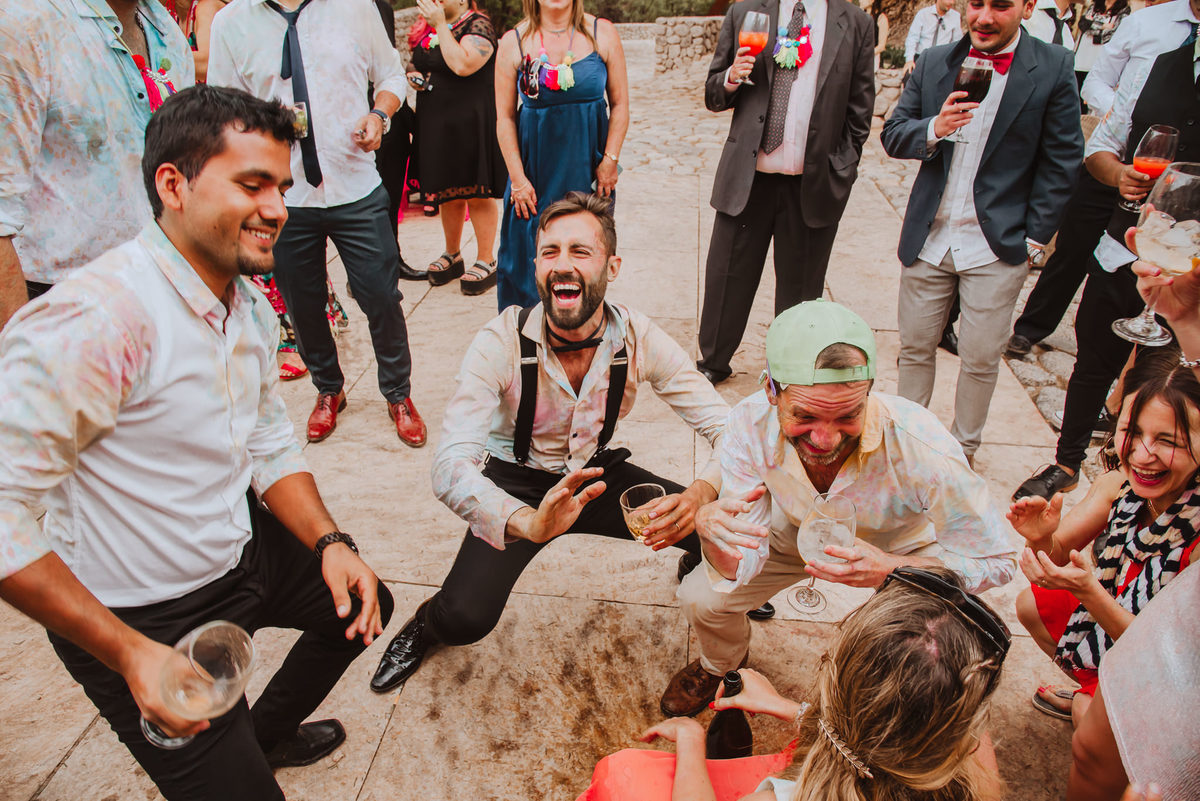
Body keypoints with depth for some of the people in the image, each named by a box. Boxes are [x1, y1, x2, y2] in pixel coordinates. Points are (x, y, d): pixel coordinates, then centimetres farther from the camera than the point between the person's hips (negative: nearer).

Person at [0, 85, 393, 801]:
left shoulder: (251, 306, -3)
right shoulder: (95, 320, -31)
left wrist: (330, 543, -9)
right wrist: (132, 655, -28)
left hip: (243, 550, 8)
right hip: (143, 621, -8)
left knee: (363, 605, 24)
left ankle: (267, 732, 47)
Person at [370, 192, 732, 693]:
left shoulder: (639, 339, -18)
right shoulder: (502, 343, -25)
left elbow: (729, 428, -18)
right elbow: (450, 466, -34)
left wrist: (700, 494, -41)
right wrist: (530, 522, -54)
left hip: (598, 474, 3)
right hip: (518, 489, -2)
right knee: (467, 618, -26)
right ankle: (428, 625, 14)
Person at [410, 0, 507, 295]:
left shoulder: (478, 24, -8)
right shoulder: (429, 27, 14)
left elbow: (463, 65, -25)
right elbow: (417, 64, 28)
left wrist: (441, 25, -18)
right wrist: (413, 74, 5)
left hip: (471, 124, -7)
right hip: (435, 123, 7)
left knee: (477, 194, -2)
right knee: (446, 194, 14)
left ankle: (486, 261, 8)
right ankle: (452, 255, 28)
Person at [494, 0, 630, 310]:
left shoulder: (603, 33, 0)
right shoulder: (513, 42, -1)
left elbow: (620, 104, 3)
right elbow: (504, 118, 0)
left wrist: (610, 160, -5)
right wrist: (518, 179, -5)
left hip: (588, 166, 0)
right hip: (535, 166, 0)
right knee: (528, 254, 3)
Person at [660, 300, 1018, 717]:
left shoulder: (922, 448, -41)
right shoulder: (750, 425, -33)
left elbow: (996, 560, -27)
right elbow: (739, 568, -26)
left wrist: (890, 570, -45)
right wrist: (710, 525, -50)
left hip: (898, 549, 0)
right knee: (700, 597, -13)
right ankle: (722, 663, 27)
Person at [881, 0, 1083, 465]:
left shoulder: (1053, 69, -3)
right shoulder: (934, 63, 5)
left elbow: (1061, 161, -1)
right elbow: (892, 135, 4)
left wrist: (1035, 239, -5)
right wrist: (933, 129, -17)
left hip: (998, 248, -2)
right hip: (928, 239, 3)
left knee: (981, 358, 5)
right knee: (914, 347, 11)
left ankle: (962, 448, 25)